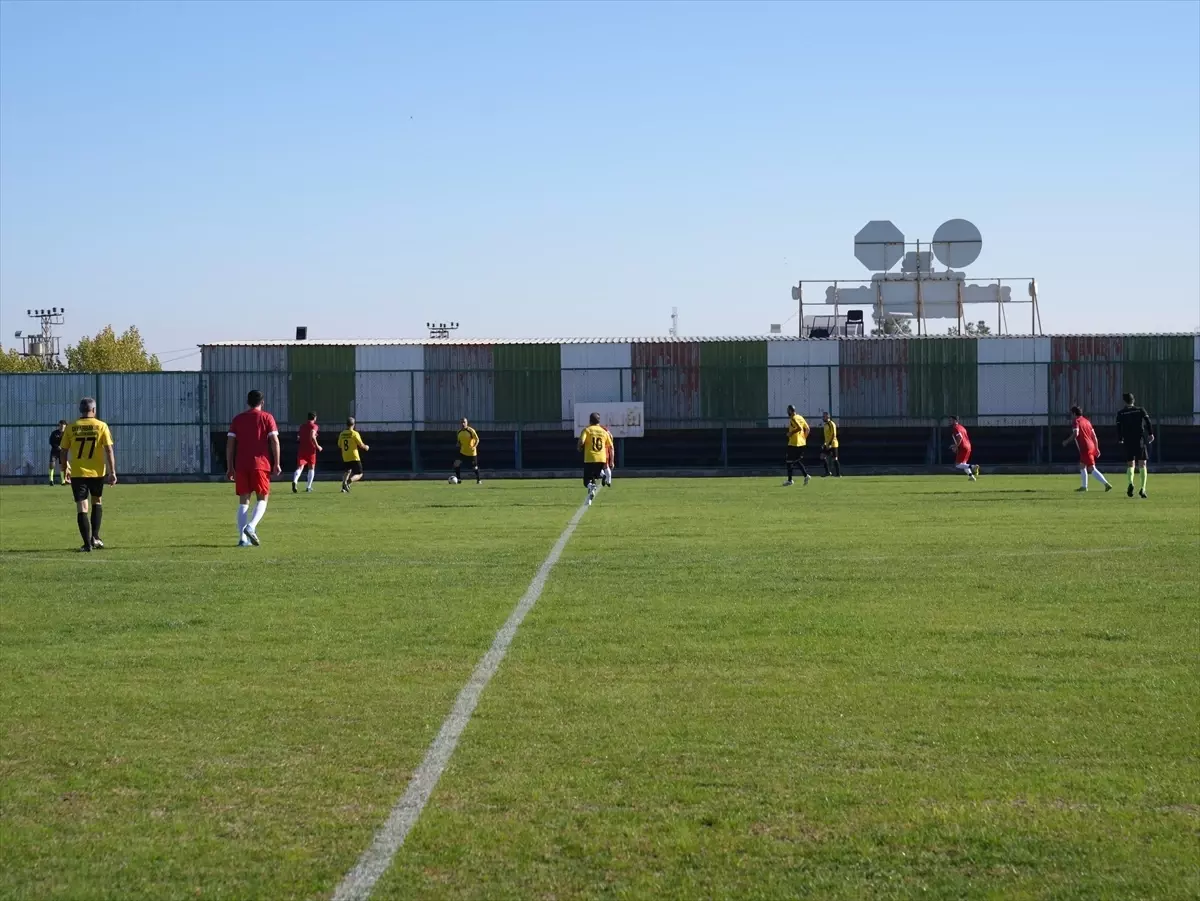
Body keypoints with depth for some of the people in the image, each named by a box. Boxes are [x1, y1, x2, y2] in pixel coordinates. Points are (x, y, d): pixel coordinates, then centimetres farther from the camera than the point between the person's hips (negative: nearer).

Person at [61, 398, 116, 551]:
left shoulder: (71, 427, 0)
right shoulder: (101, 426, -2)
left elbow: (64, 450, 4)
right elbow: (109, 450, -6)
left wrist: (65, 469, 17)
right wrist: (112, 472, -3)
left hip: (77, 473, 0)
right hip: (97, 472, 1)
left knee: (82, 507, 1)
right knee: (96, 502, 22)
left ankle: (87, 544, -5)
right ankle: (95, 537, 13)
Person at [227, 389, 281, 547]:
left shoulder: (237, 419, 10)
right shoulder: (267, 418, 3)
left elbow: (230, 444, 7)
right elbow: (274, 441, -6)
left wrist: (230, 467, 10)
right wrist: (276, 464, -1)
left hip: (241, 465, 3)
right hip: (261, 464, -3)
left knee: (243, 501, 7)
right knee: (262, 499, 6)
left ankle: (242, 538, -2)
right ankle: (251, 527, -19)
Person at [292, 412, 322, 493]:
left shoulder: (302, 426, 15)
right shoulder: (314, 426, -4)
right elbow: (312, 436, -20)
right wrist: (317, 446, -11)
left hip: (301, 449, 4)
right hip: (310, 449, -4)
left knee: (300, 467, -7)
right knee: (311, 468, 13)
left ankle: (294, 481, -36)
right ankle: (309, 487, 12)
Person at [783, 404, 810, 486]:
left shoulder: (793, 419, -13)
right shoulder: (800, 417, 12)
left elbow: (799, 428, -26)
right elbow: (807, 429, 13)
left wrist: (791, 433, -16)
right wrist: (804, 438, 18)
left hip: (793, 443, -8)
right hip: (802, 443, 8)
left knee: (789, 461, 1)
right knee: (797, 461, 17)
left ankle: (790, 480, 3)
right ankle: (805, 475, 2)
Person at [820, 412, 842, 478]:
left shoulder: (831, 424, -13)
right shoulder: (825, 425, 13)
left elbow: (833, 435, -19)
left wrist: (830, 444, -24)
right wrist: (824, 443, 18)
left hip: (832, 444, -8)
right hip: (827, 445, 8)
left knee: (834, 459, -5)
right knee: (822, 457, 0)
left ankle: (838, 474, 1)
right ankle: (827, 472, 6)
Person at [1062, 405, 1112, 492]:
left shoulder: (1075, 421, -3)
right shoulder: (1086, 420, 20)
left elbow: (1076, 433, -19)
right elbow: (1094, 436, 17)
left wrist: (1066, 441, -8)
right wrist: (1097, 449, 19)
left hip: (1085, 448, -9)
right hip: (1092, 447, 9)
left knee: (1092, 469, -10)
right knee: (1082, 465, 20)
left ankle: (1106, 484, -19)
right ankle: (1084, 486, 22)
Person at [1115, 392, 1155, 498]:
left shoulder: (1120, 413, 5)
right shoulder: (1140, 410, 5)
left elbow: (1118, 428, 1)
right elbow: (1148, 422, -5)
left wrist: (1120, 440, 9)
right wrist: (1151, 434, -3)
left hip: (1128, 442, 1)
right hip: (1140, 440, 0)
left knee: (1130, 465, 10)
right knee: (1142, 465, 3)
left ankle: (1130, 483, -18)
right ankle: (1143, 488, -10)